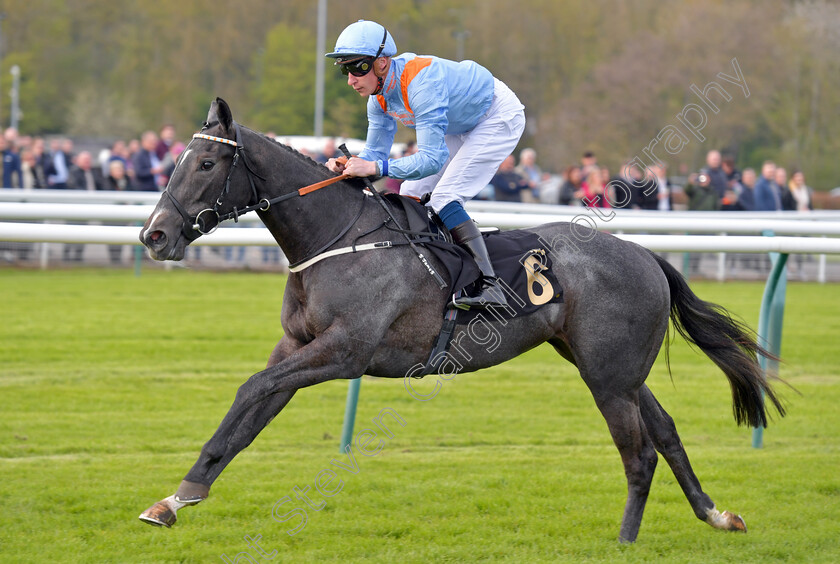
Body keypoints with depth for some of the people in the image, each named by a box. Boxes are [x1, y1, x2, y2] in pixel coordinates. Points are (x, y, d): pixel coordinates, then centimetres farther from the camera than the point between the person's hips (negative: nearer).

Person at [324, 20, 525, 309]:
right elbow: (376, 152, -3)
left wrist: (376, 167, -49)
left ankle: (489, 287, -25)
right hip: (460, 126, 9)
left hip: (499, 117, -9)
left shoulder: (421, 84, -38)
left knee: (443, 199, -21)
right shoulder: (379, 96, -10)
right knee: (410, 196, 4)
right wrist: (347, 165, -25)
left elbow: (432, 159, -42)